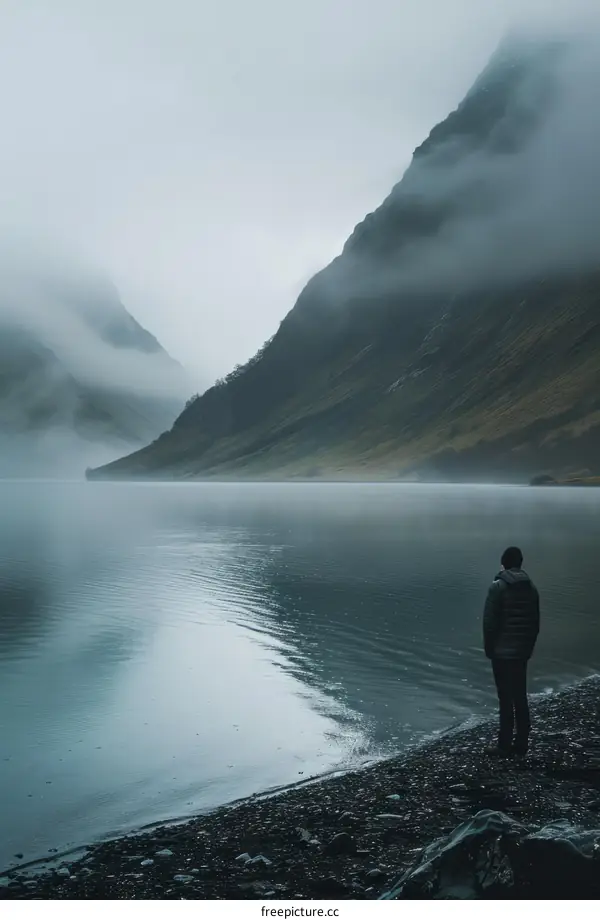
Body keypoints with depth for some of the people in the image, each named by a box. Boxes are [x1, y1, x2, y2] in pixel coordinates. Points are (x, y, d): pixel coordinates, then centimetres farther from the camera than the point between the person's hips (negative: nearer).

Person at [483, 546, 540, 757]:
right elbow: (535, 622, 9)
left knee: (506, 699, -1)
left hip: (502, 651, -5)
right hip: (522, 651, 5)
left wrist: (489, 648, -2)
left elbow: (489, 621, -13)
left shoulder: (498, 586, -12)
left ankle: (505, 746, 3)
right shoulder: (531, 587, 5)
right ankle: (521, 745, 16)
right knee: (521, 698, 11)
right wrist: (529, 647, 17)